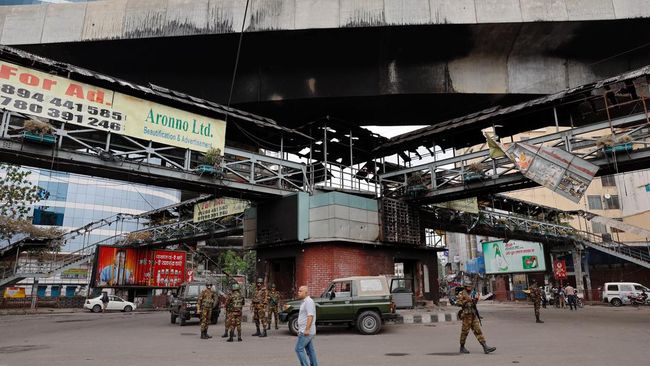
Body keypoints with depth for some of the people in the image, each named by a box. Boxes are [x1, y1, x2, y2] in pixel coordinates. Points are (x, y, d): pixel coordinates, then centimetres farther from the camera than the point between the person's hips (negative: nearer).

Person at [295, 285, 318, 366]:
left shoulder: (308, 301, -15)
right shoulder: (305, 302, 16)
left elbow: (310, 316, -24)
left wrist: (307, 329, -28)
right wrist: (301, 329, 23)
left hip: (306, 331, -10)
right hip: (305, 331, 10)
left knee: (299, 349, -7)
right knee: (310, 350, 12)